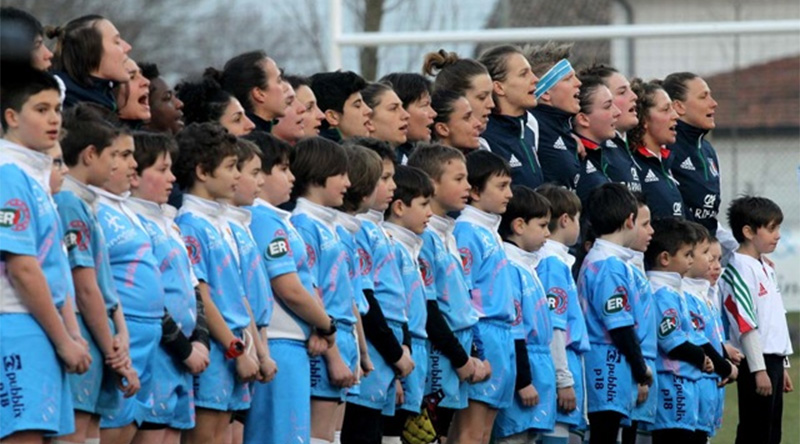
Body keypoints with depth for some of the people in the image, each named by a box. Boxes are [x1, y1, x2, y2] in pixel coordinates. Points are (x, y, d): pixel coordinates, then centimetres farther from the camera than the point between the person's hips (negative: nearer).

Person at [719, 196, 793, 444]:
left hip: (773, 360, 10)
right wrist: (759, 370, -21)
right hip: (757, 361, -10)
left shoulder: (765, 268, 16)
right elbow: (746, 325, -18)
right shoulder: (741, 269, -13)